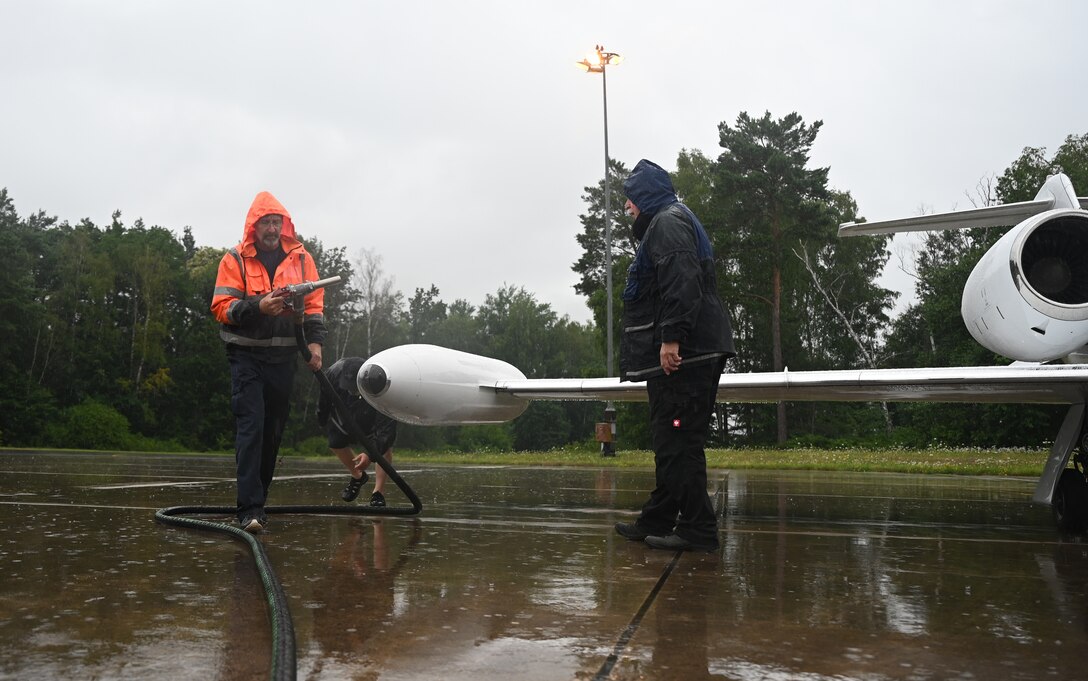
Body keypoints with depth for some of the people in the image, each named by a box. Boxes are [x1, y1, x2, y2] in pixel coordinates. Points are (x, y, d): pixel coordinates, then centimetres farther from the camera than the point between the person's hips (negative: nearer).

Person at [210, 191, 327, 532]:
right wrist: (258, 306, -22)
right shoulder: (235, 260, -1)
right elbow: (221, 308, -6)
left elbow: (314, 303, 8)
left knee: (273, 431, 10)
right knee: (251, 427, -13)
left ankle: (258, 499, 24)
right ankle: (250, 509, -14)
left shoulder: (300, 258, 8)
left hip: (284, 357, 4)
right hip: (247, 356, -4)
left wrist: (315, 341, -4)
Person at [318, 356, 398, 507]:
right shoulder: (334, 372, -36)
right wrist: (322, 419, 6)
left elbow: (385, 428, -45)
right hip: (345, 410, 4)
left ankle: (378, 492, -15)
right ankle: (358, 477, 29)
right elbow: (325, 399, -11)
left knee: (384, 446, -21)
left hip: (377, 413, -4)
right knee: (336, 443, 4)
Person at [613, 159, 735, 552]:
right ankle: (657, 522, 22)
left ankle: (698, 530, -7)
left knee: (678, 444, -10)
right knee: (670, 443, 14)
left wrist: (671, 338, -26)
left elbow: (680, 283, -21)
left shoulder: (667, 221, -6)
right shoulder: (664, 224, 27)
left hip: (682, 355, -11)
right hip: (684, 355, 11)